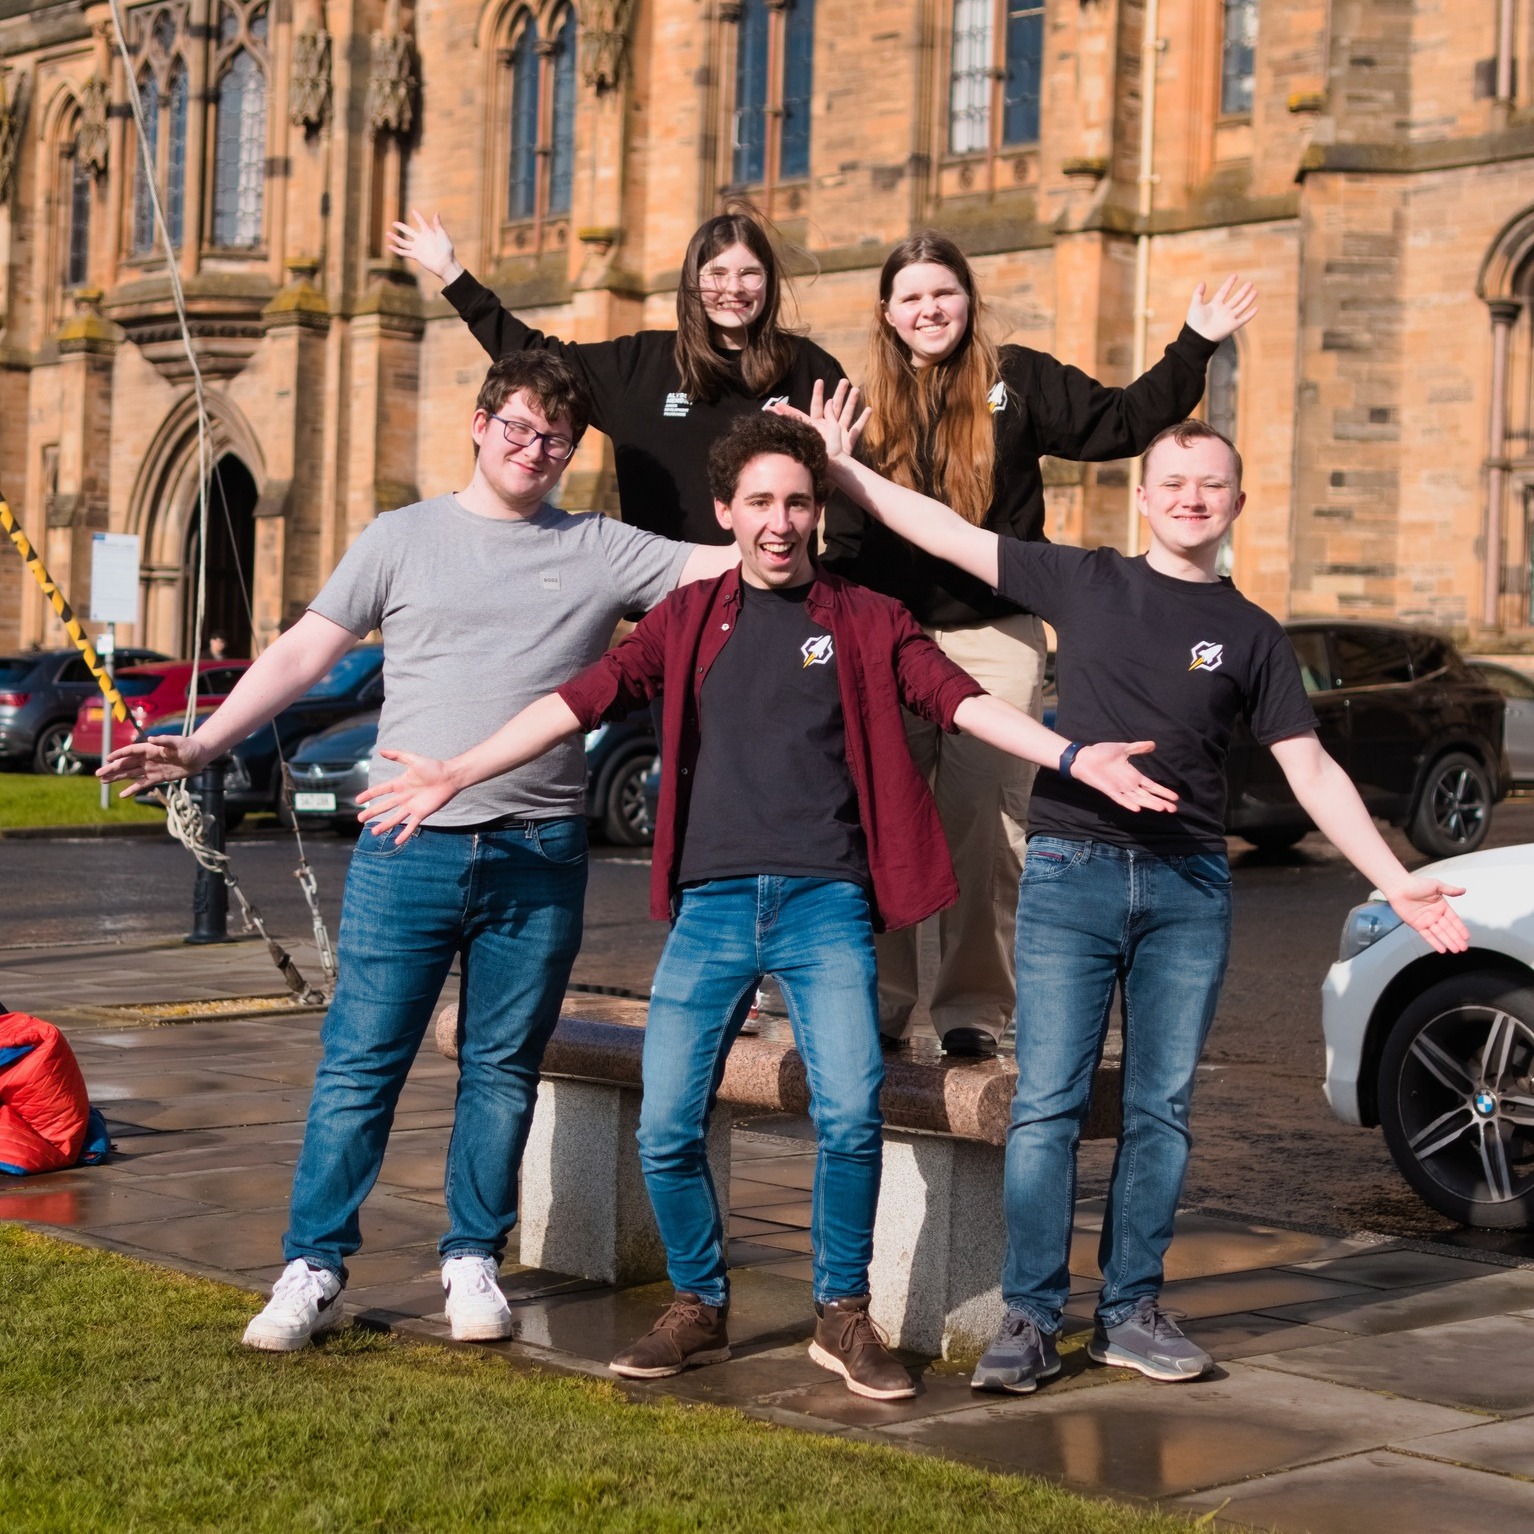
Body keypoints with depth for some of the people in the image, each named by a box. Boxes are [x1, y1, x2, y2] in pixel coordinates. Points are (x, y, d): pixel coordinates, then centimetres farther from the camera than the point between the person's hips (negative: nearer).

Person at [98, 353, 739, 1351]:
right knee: (359, 1065, -1)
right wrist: (202, 745, 0)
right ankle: (315, 1270, 7)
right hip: (409, 847, 0)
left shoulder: (601, 551, 9)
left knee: (504, 1070, 8)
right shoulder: (405, 538, 9)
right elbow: (304, 653, 8)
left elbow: (730, 565, 2)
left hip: (539, 857, 1)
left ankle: (473, 1261, 20)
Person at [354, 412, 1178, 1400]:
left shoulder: (867, 622, 9)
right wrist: (457, 774, -2)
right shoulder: (688, 620, 13)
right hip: (709, 905, 2)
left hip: (825, 905, -2)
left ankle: (844, 1316, 5)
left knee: (851, 1114, -15)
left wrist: (1075, 756, -17)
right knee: (667, 1131, -1)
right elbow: (582, 700, 7)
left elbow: (960, 698, -2)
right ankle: (700, 1308, 21)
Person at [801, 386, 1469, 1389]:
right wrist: (838, 466, 3)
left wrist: (1397, 880, 0)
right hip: (1072, 873, -1)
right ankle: (1032, 1317, 2)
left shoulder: (1253, 637, 10)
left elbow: (1312, 770, 7)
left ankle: (1133, 1310, 16)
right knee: (1047, 1104, -5)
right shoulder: (1086, 583, 8)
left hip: (1189, 889, 2)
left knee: (1162, 1110, 5)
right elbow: (948, 534, 7)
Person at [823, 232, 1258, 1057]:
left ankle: (974, 1007, 3)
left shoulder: (1017, 380, 5)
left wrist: (1195, 346, -3)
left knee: (986, 826, -4)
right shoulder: (866, 405, 11)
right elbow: (843, 538, 10)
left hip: (995, 640, -2)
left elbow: (1119, 423, 2)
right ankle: (879, 1001, 10)